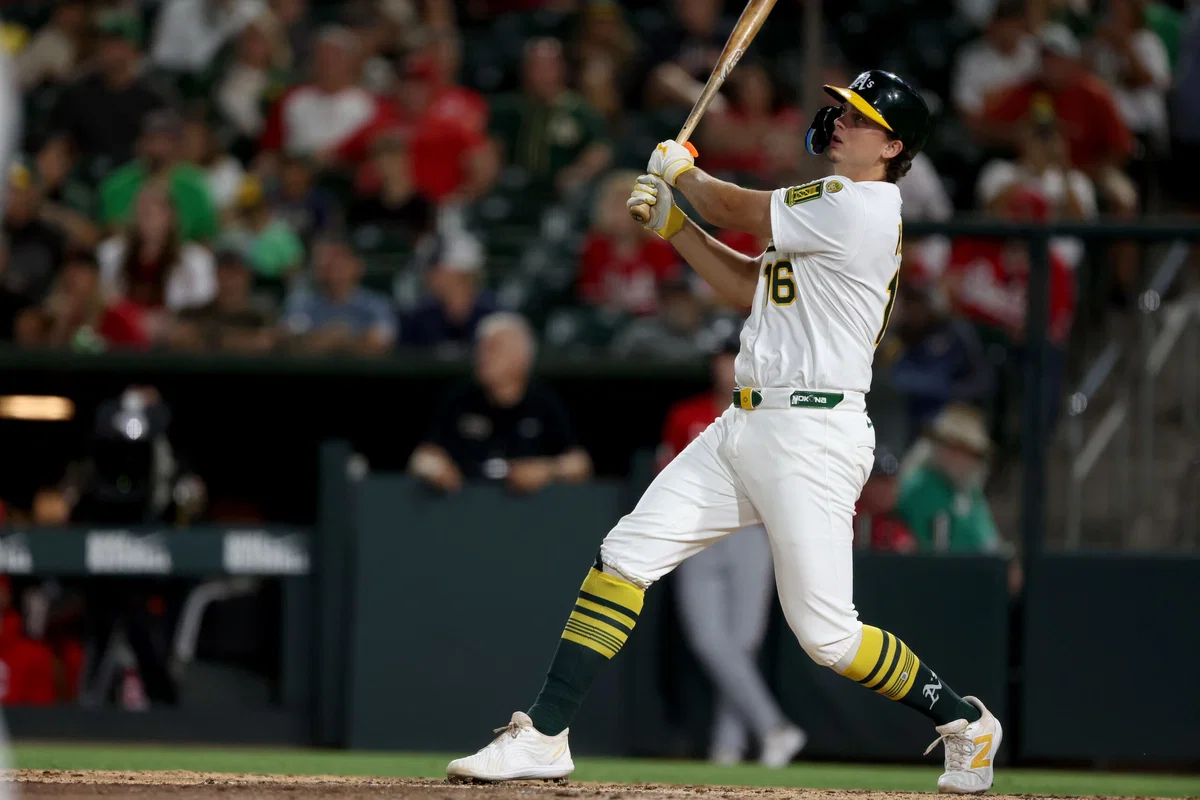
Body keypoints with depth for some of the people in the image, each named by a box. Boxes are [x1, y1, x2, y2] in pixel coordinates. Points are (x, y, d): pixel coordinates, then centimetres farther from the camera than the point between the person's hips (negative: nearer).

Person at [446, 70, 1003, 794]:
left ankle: (965, 721, 15)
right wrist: (671, 221, 17)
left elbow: (738, 210, -4)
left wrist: (683, 170, 15)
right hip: (744, 428, 10)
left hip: (811, 435, -10)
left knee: (827, 635, -8)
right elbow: (751, 286, 25)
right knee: (626, 554, -1)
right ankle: (544, 738, -1)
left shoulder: (862, 206, -13)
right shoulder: (835, 209, 18)